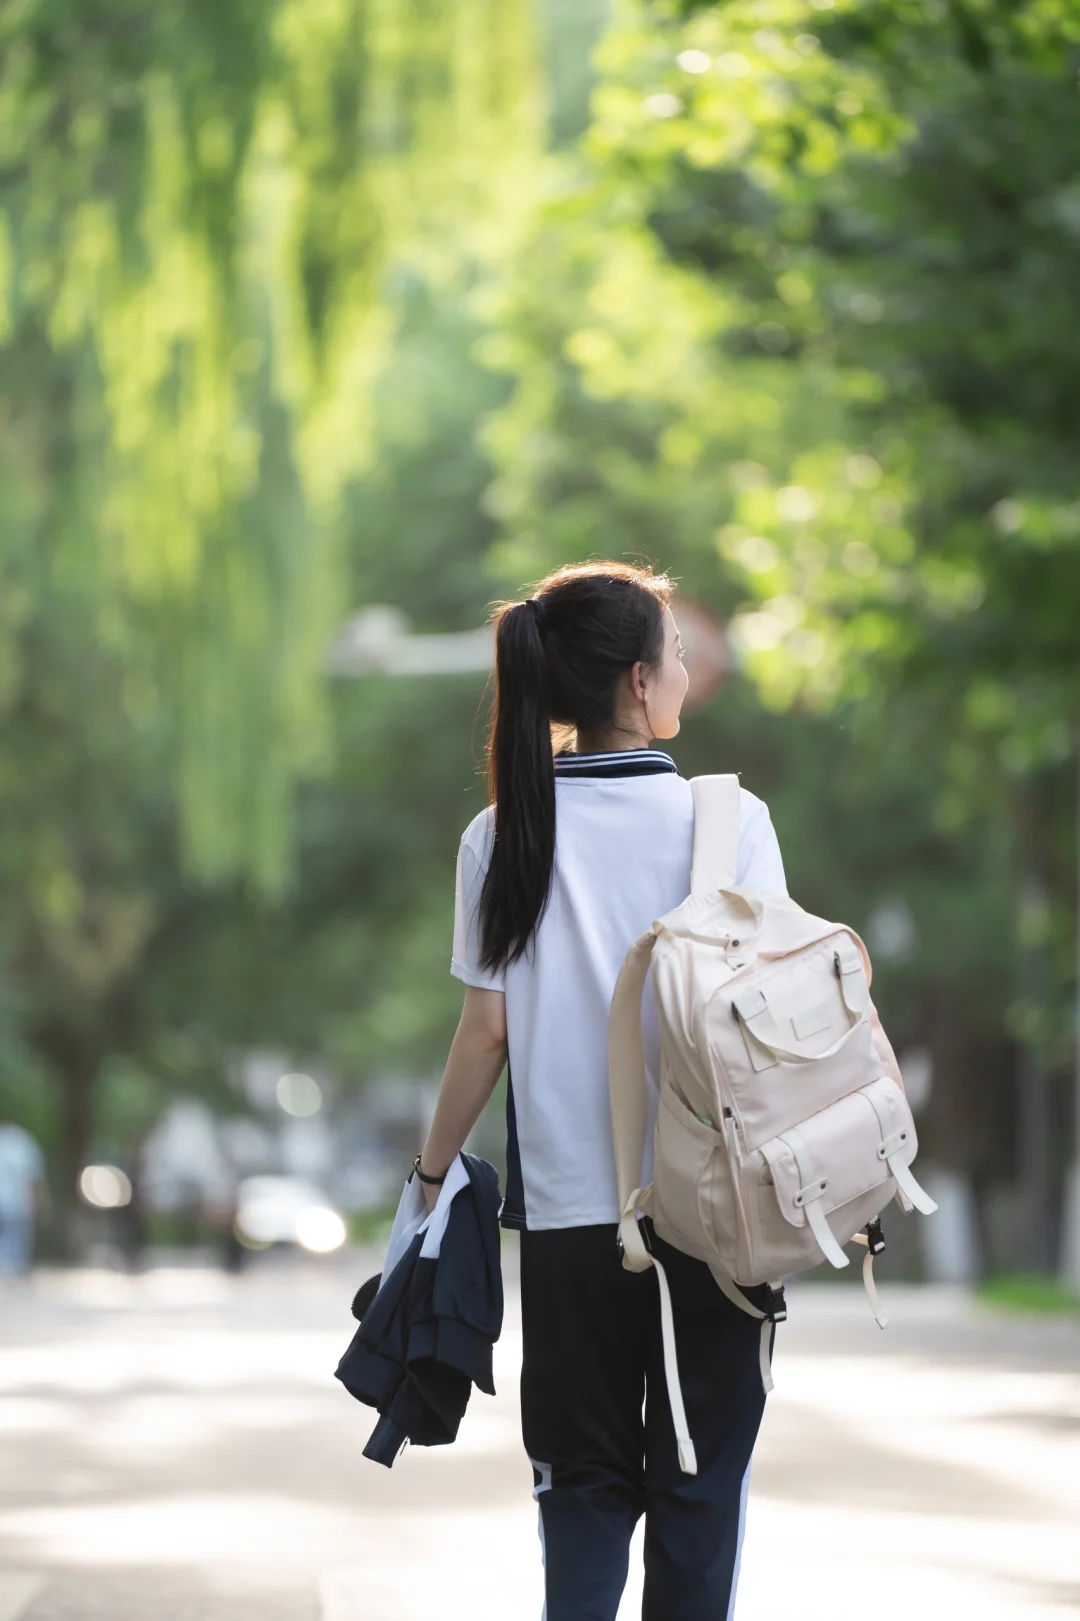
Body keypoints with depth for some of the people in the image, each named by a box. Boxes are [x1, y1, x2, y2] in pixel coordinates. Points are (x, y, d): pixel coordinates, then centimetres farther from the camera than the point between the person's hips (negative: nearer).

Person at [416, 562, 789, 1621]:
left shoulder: (501, 837, 0)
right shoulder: (728, 820, -5)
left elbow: (487, 1028, 0)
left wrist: (433, 1172, 11)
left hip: (567, 1210, 2)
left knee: (583, 1477, 11)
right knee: (700, 1475, 8)